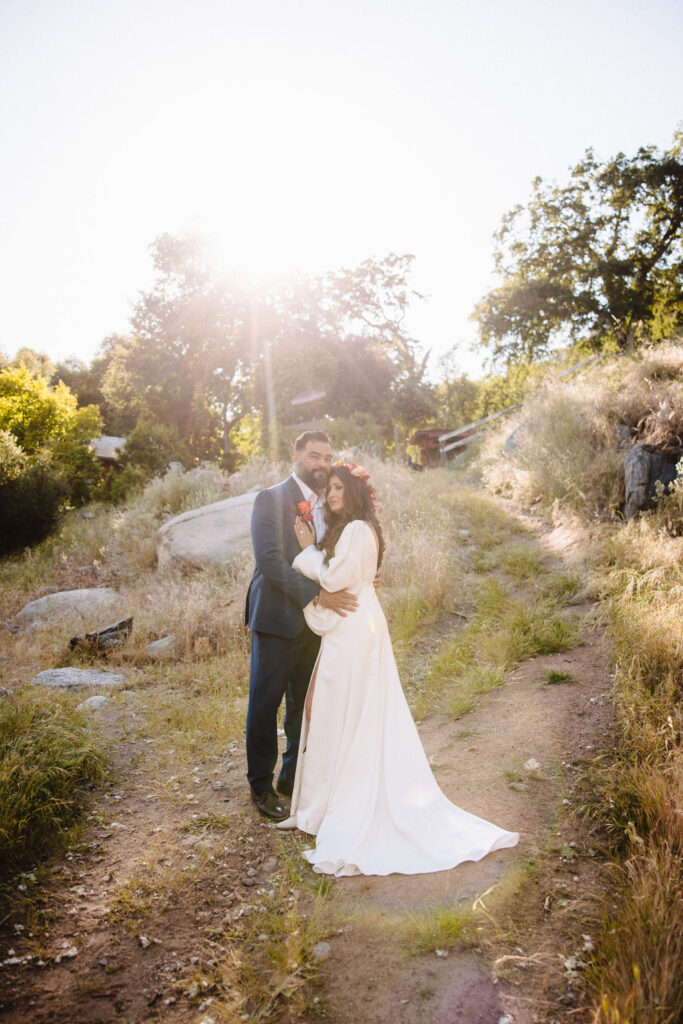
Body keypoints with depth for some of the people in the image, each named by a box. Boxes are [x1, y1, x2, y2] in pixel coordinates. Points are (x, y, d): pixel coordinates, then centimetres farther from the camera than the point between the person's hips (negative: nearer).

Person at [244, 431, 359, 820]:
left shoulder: (329, 503, 11)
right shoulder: (272, 499, -10)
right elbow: (270, 559, -20)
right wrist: (317, 594, -24)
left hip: (315, 621, 6)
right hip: (278, 618, -6)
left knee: (304, 704, 16)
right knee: (266, 703, 5)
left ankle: (294, 778, 31)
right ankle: (262, 786, 20)